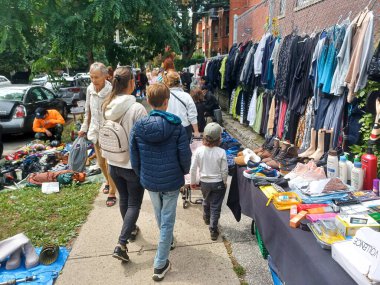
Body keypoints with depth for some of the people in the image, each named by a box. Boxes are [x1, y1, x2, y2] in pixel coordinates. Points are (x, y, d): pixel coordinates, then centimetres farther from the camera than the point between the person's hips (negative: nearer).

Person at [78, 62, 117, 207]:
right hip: (95, 131, 6)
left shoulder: (111, 91, -21)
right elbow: (88, 110, 10)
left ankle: (112, 192, 20)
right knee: (101, 162, 20)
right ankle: (108, 182, 46)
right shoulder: (90, 89, -2)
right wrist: (84, 128, 13)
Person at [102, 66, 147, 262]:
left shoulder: (106, 107, -6)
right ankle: (121, 244, 7)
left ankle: (131, 230, 45)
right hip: (133, 164, -6)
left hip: (113, 163, 6)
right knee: (134, 203, 11)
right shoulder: (137, 108, -24)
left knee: (123, 198, 24)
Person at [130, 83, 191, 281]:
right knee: (167, 220, 10)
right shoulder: (176, 125, -16)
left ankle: (167, 240, 55)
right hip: (172, 180, -3)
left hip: (149, 180, 3)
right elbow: (185, 155, -11)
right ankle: (160, 265, 18)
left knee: (159, 214, 28)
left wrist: (141, 176, 15)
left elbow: (134, 158, -3)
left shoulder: (138, 126, -10)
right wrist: (184, 172, 9)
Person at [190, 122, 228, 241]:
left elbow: (193, 168, -9)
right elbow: (224, 170, -11)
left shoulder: (199, 150, -16)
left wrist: (192, 181, 7)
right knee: (215, 206, 10)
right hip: (218, 183, -2)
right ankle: (213, 230, 14)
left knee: (206, 201, 28)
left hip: (204, 182, 3)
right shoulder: (221, 152, -19)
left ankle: (207, 218, 52)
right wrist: (224, 182, 8)